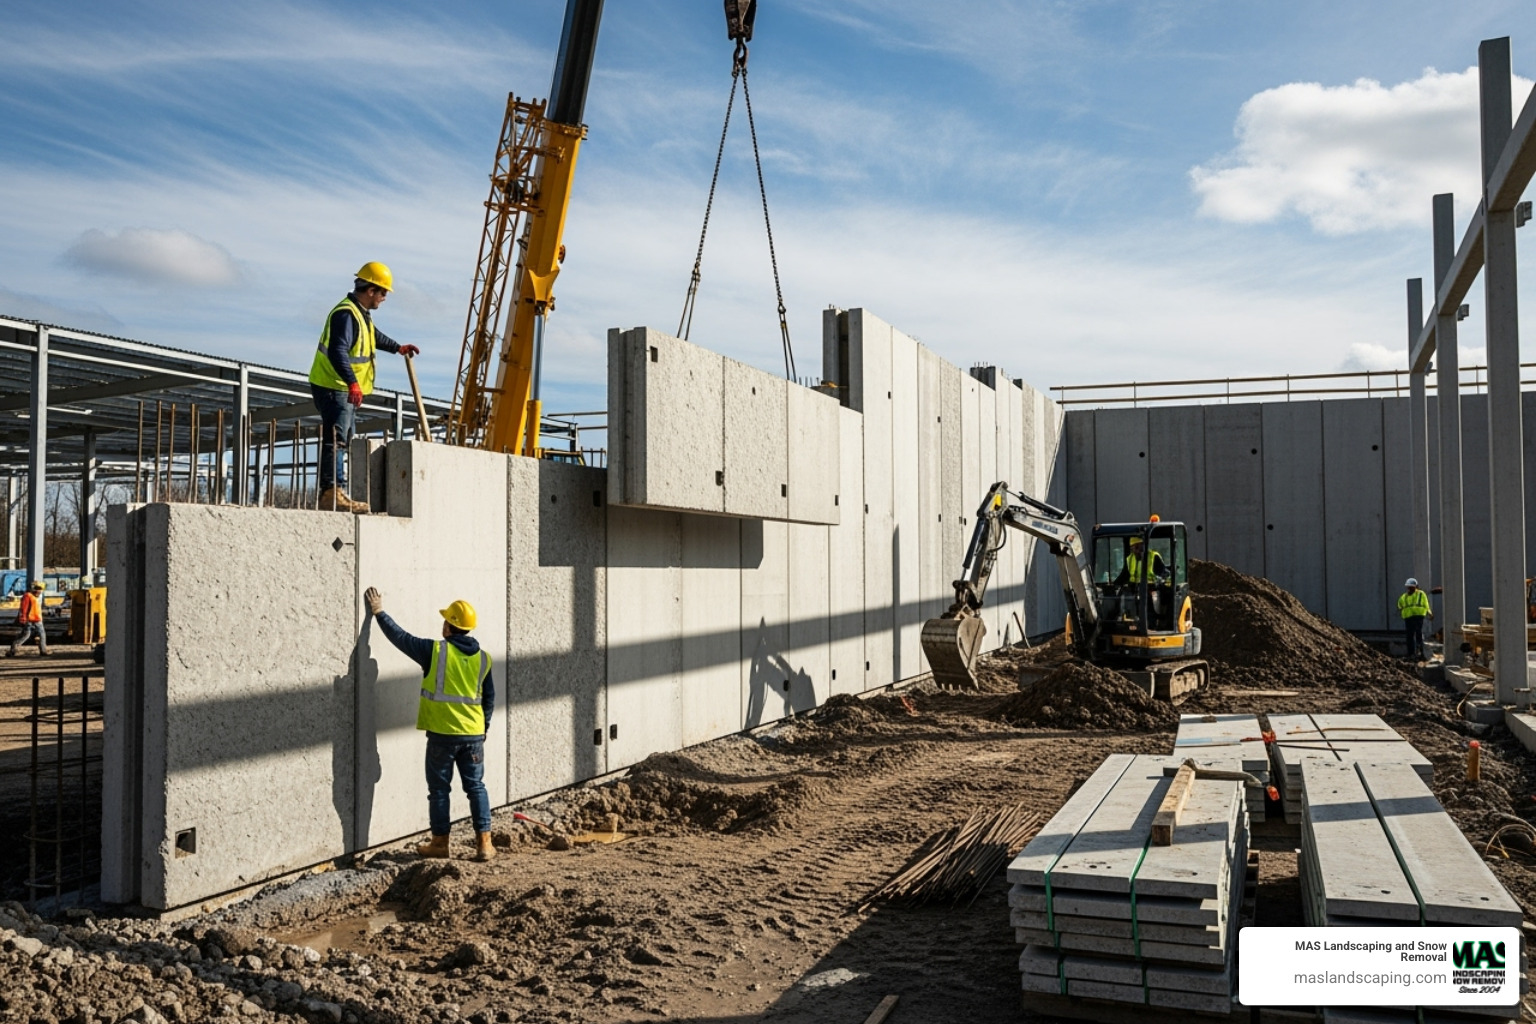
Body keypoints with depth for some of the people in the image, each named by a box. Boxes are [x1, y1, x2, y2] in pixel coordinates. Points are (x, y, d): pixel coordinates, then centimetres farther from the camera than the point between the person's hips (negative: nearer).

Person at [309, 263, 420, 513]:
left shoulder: (361, 313, 14)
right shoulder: (345, 314, -20)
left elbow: (374, 335, 37)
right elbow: (337, 351, -33)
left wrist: (398, 348, 45)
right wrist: (352, 383, -43)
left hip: (345, 389, 11)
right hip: (334, 388, -11)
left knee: (343, 440, 14)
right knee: (335, 440, -15)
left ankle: (331, 492, 20)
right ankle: (332, 492, -17)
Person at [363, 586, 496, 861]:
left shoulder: (435, 651, -10)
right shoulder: (483, 658, 3)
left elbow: (401, 638, 1)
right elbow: (489, 699, 9)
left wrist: (379, 612, 12)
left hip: (442, 734, -3)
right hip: (474, 735, 4)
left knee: (439, 789, 9)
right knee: (476, 787, 9)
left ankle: (440, 843, 16)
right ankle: (484, 843, 6)